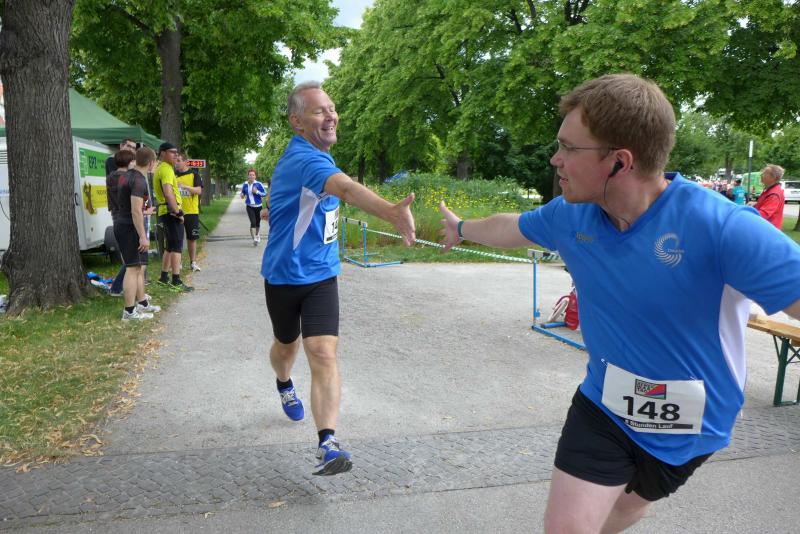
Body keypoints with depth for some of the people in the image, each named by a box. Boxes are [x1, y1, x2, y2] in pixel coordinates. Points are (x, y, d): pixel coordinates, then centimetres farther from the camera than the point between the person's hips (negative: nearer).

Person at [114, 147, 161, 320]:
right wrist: (143, 236, -23)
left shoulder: (127, 175, 13)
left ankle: (142, 303, 27)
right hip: (130, 227, -10)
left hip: (122, 224, 10)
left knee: (139, 267, 17)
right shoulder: (139, 180, -19)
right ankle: (130, 311, -4)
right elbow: (135, 211, -24)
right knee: (133, 268, -7)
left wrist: (144, 211, 41)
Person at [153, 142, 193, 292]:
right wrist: (178, 212, -22)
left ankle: (164, 277, 25)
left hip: (165, 212, 10)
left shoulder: (160, 169, 20)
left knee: (169, 247, 18)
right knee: (177, 246, -9)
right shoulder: (166, 169, -14)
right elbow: (168, 193, -27)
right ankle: (176, 281, -10)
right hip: (172, 212, -10)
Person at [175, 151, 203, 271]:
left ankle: (193, 262, 17)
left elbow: (199, 190, -11)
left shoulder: (194, 174, 0)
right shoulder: (173, 175, 6)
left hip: (191, 211, -1)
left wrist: (185, 186, -25)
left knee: (192, 238, 6)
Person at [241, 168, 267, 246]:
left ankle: (257, 235, 42)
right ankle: (254, 239, -18)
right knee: (253, 222, -16)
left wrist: (257, 192, -21)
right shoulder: (245, 184, 2)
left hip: (258, 206, 0)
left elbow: (265, 193, -7)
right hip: (249, 207, 0)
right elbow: (243, 193, 19)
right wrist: (242, 195, -4)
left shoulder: (258, 184, -8)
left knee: (257, 222, 15)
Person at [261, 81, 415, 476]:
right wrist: (390, 211, -64)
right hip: (284, 276, -5)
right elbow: (345, 188, -49)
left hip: (321, 275, 5)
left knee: (323, 354, -12)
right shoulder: (302, 159, -26)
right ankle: (285, 386, 55)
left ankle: (327, 446, -15)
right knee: (287, 345, 20)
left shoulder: (316, 156, 3)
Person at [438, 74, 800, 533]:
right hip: (604, 406, 2)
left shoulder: (722, 227, -30)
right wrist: (460, 228, 27)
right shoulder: (570, 216, -12)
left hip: (692, 426, -2)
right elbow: (510, 228, 8)